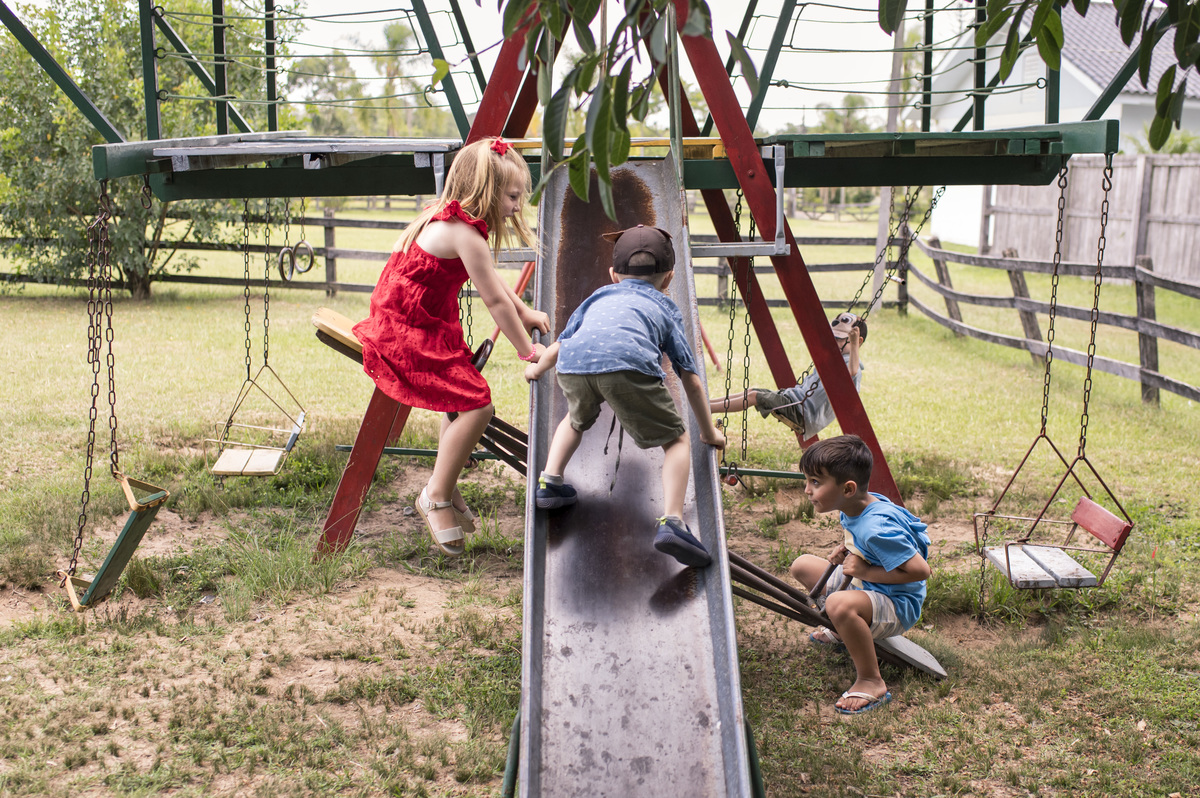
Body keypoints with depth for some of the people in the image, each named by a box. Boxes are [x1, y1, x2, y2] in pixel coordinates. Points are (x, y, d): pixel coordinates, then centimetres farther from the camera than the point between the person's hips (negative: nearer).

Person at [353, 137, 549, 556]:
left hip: (421, 328, 11)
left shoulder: (447, 220, 11)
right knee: (475, 404, -13)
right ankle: (437, 497, 0)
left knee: (460, 401, 19)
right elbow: (495, 301, -15)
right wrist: (527, 350, -5)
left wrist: (524, 312, 33)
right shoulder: (464, 234, -21)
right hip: (406, 337, -11)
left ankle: (445, 491, 30)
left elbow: (489, 277, 26)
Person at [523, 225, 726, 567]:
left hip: (573, 363, 3)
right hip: (629, 364, -3)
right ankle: (671, 522, -7)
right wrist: (709, 433, 43)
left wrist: (536, 369, 72)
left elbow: (559, 345, 50)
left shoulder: (600, 296, 41)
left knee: (577, 420, 35)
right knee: (676, 440, 11)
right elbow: (692, 381, 32)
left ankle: (550, 481, 22)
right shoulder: (666, 307, 34)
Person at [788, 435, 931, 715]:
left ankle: (871, 683, -23)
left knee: (840, 604, -40)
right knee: (803, 565, 13)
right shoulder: (856, 507, -4)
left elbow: (920, 570, -31)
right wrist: (845, 553, -3)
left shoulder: (877, 528, -32)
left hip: (896, 606, -10)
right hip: (862, 585, 10)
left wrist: (866, 571, -25)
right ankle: (843, 632, 27)